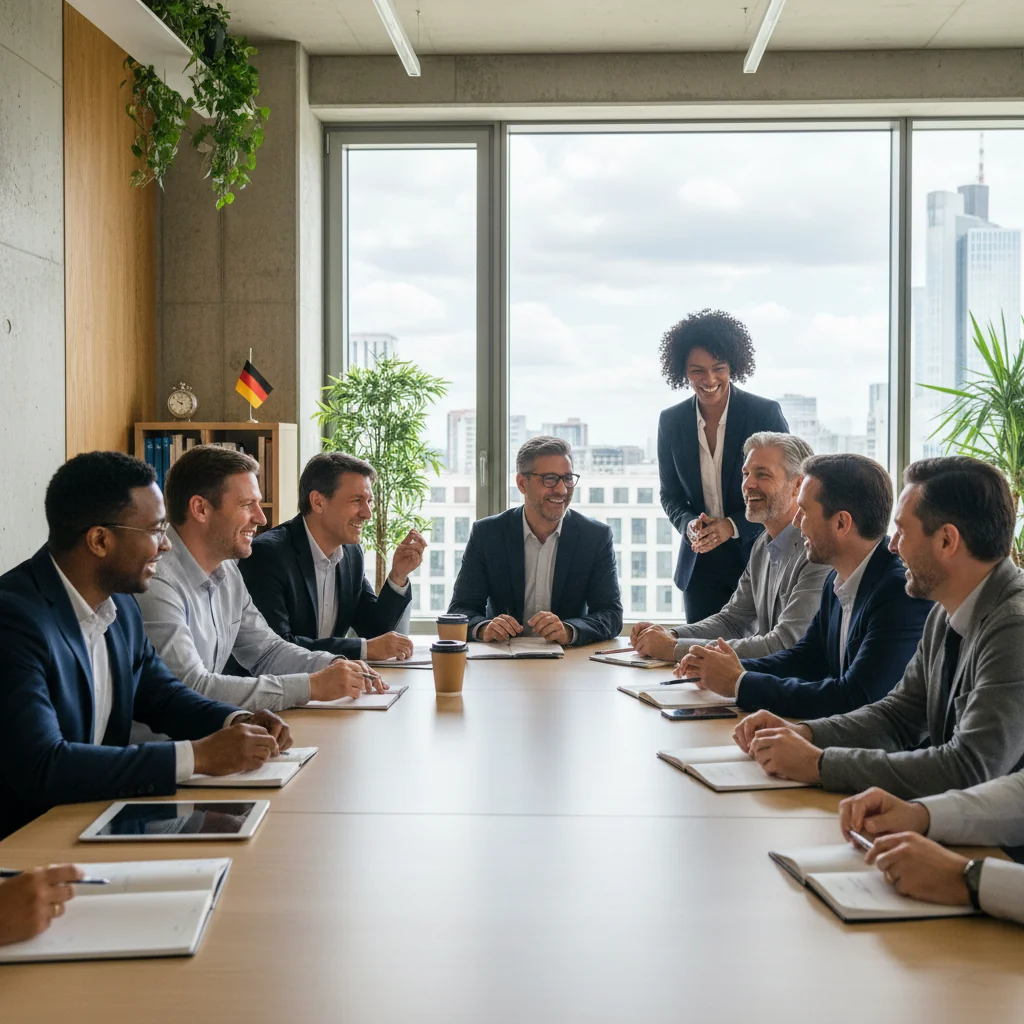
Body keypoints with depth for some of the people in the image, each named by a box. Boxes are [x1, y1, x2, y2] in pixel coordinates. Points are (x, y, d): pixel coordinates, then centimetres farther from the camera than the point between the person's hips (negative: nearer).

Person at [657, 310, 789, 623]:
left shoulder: (766, 413, -8)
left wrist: (733, 526, -17)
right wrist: (689, 524, -12)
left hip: (758, 559, -3)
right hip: (700, 564, 3)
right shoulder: (671, 421, 1)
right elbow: (670, 494, 10)